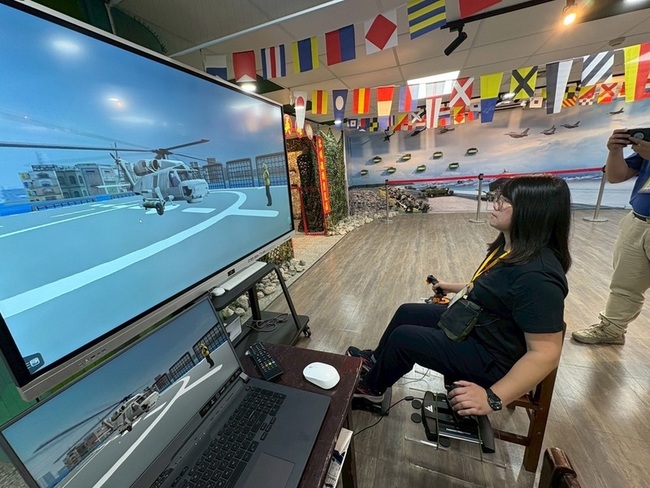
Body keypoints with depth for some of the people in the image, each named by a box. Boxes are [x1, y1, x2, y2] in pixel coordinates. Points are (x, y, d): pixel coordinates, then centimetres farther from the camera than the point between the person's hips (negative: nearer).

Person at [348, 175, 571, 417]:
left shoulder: (537, 276, -33)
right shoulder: (511, 246, -2)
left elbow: (545, 354, -30)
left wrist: (493, 398, -30)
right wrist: (455, 287, 23)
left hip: (490, 357, -9)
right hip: (474, 323, 9)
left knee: (403, 338, -9)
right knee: (406, 313, 12)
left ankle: (372, 388, 21)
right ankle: (377, 359, 36)